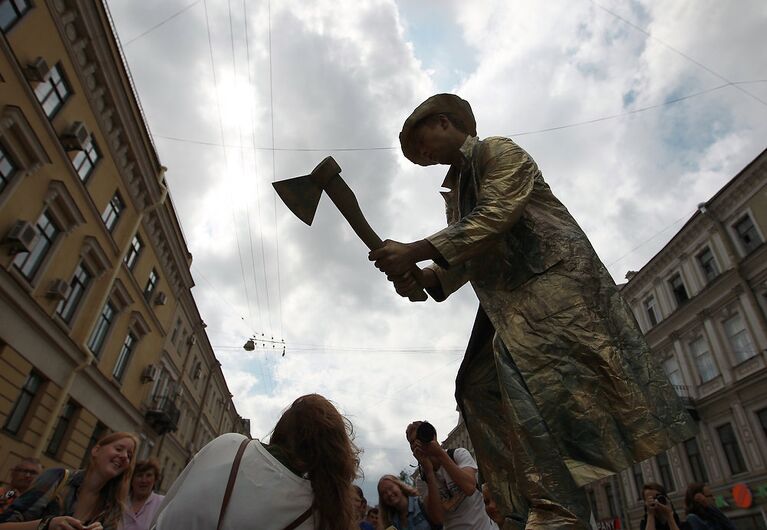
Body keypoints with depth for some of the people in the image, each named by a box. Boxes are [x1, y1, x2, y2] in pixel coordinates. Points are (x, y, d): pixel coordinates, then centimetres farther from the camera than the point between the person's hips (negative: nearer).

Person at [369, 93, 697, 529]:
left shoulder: (498, 151, 2)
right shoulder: (455, 189, 26)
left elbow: (493, 218, -16)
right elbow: (466, 257, 15)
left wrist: (415, 251, -21)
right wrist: (423, 277, -5)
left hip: (552, 277, -8)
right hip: (509, 301, 8)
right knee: (479, 383, -4)